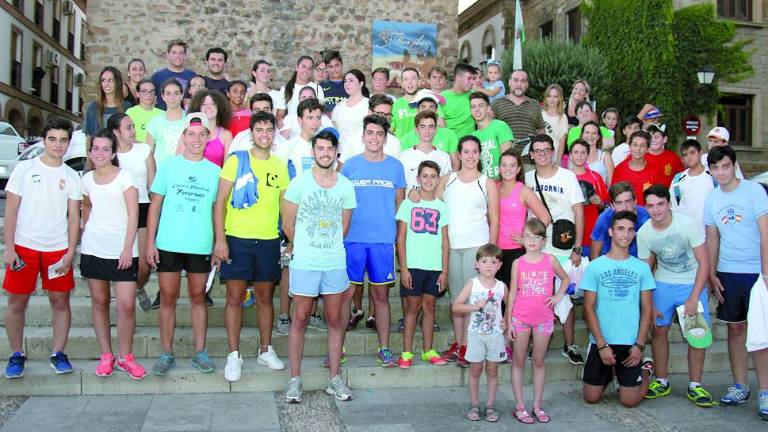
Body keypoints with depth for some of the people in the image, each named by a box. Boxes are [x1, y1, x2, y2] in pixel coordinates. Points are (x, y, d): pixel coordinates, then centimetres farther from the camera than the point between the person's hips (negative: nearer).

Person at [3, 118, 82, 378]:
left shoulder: (72, 176, 5)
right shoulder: (24, 169, 0)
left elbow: (74, 217, 4)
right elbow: (11, 210, -1)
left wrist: (70, 252, -3)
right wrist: (9, 248, -7)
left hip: (58, 249, 2)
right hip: (24, 247, -1)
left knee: (60, 301, 5)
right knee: (17, 302, 4)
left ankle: (58, 354, 16)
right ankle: (16, 355, 18)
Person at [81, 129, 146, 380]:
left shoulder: (125, 176, -5)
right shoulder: (87, 179, 8)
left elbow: (133, 214, -8)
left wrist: (128, 248, -14)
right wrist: (86, 230, 14)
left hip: (122, 250, -4)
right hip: (93, 248, 4)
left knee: (126, 305, -7)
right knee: (99, 302, 8)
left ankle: (125, 357, 8)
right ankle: (106, 356, 19)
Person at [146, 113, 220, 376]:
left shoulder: (214, 171, 4)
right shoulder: (168, 165, 2)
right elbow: (155, 205, 3)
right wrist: (150, 242, -3)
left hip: (201, 246, 1)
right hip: (168, 245, 0)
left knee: (198, 298, 10)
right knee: (168, 299, 5)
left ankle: (199, 352, 19)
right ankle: (167, 354, 15)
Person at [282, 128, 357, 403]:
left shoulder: (345, 185, 4)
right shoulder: (299, 182, -3)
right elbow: (288, 224, 2)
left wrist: (329, 245, 9)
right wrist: (303, 246, 10)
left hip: (336, 263, 3)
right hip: (304, 263, -2)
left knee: (335, 321, 9)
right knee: (300, 320, 5)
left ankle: (335, 380, 20)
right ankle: (295, 379, 16)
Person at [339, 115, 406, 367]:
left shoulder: (395, 166, 6)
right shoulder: (350, 165, 4)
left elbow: (400, 203, 11)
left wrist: (398, 234, 5)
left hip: (384, 240, 1)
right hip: (353, 239, 0)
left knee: (381, 294, 8)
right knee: (346, 293, 2)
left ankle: (384, 349, 18)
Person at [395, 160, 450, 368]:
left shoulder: (442, 207, 8)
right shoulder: (408, 204, 1)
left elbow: (445, 242, 8)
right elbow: (401, 239, -1)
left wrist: (444, 271, 3)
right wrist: (403, 268, -8)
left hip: (435, 267, 3)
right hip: (413, 265, -2)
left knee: (429, 306, 9)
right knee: (412, 307, 2)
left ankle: (428, 351, 18)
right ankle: (407, 352, 9)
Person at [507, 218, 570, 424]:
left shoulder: (550, 260, -2)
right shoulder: (518, 263, -3)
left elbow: (565, 278, 16)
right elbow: (512, 293, 0)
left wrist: (558, 296, 0)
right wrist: (509, 322, -2)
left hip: (543, 318, 1)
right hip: (520, 318, -1)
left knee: (539, 362, 10)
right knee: (518, 362, 5)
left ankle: (537, 405, 20)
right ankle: (520, 406, 13)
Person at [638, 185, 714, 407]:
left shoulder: (687, 224, -19)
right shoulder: (644, 233, -10)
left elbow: (704, 263, -15)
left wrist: (693, 298, -20)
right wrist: (649, 305, -6)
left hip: (692, 282, -2)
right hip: (662, 284, 2)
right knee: (658, 330, 0)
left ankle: (694, 386, 7)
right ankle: (662, 382, 16)